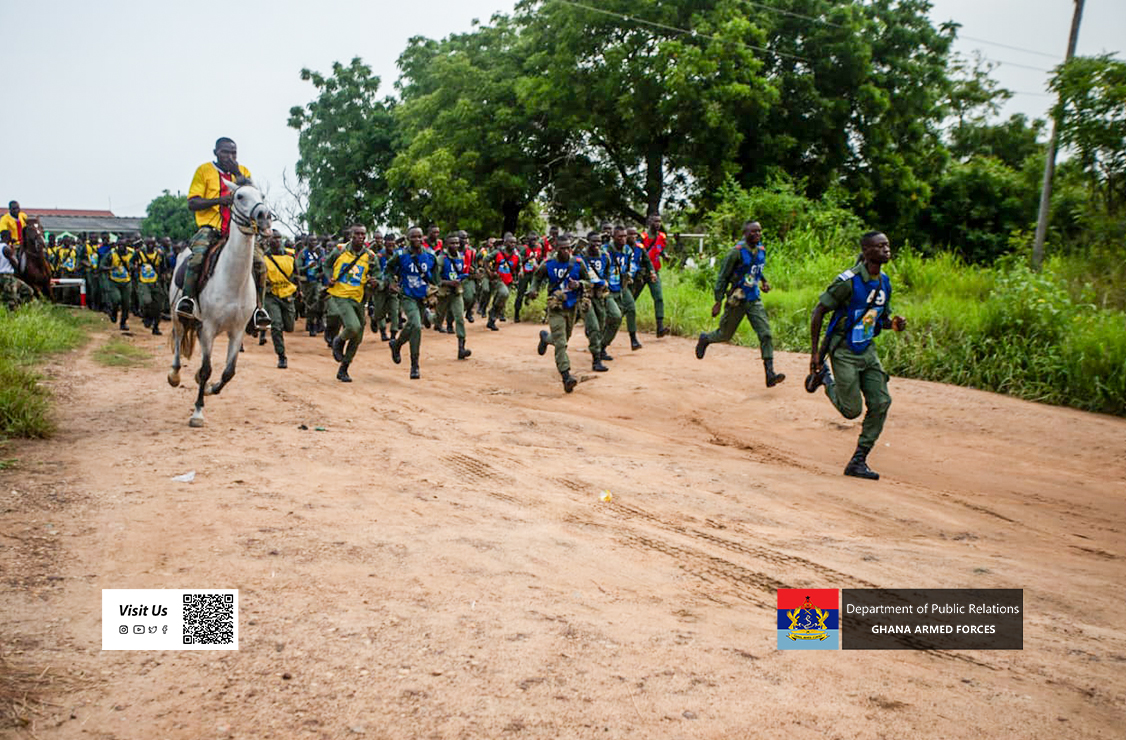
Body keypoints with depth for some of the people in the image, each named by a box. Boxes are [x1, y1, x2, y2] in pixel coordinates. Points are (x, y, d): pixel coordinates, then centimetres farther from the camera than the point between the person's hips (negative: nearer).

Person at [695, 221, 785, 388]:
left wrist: (764, 281, 8)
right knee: (725, 335, 10)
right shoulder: (737, 252, -16)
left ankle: (770, 374, -13)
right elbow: (722, 277, -12)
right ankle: (704, 339, 44)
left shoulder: (761, 250, 5)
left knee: (765, 334, -10)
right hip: (736, 301, -5)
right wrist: (718, 301, -14)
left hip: (755, 300, 5)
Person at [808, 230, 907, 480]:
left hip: (867, 350, 7)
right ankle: (823, 376, 24)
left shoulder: (884, 282, 5)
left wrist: (893, 324, -7)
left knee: (881, 403, -4)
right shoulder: (848, 280, -18)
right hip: (844, 351, -7)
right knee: (851, 410, -4)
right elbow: (818, 312, -13)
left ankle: (858, 461, 7)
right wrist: (815, 352, -14)